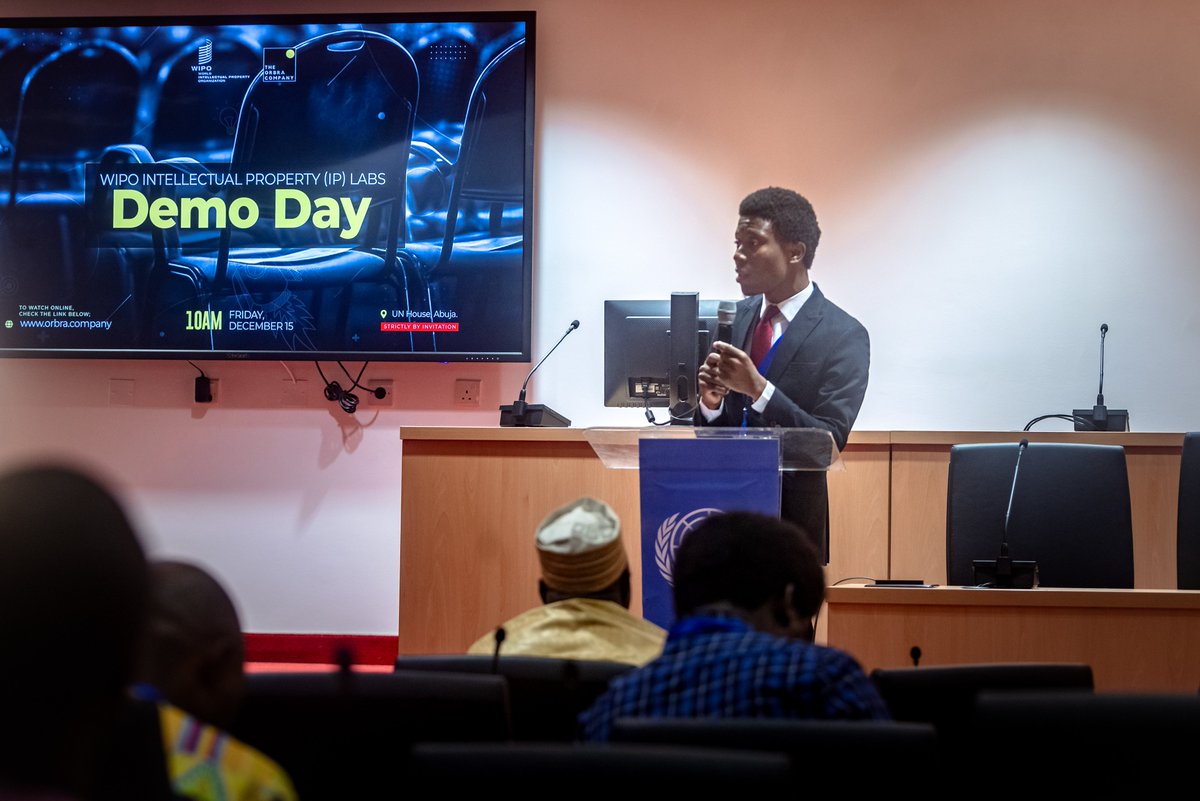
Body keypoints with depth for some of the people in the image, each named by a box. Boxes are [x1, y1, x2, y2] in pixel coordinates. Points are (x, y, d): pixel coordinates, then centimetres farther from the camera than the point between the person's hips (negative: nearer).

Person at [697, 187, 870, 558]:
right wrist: (710, 402, -15)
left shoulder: (844, 336, -12)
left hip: (791, 513, -4)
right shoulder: (736, 317, 4)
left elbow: (830, 441, -19)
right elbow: (710, 430, 7)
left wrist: (758, 389, -28)